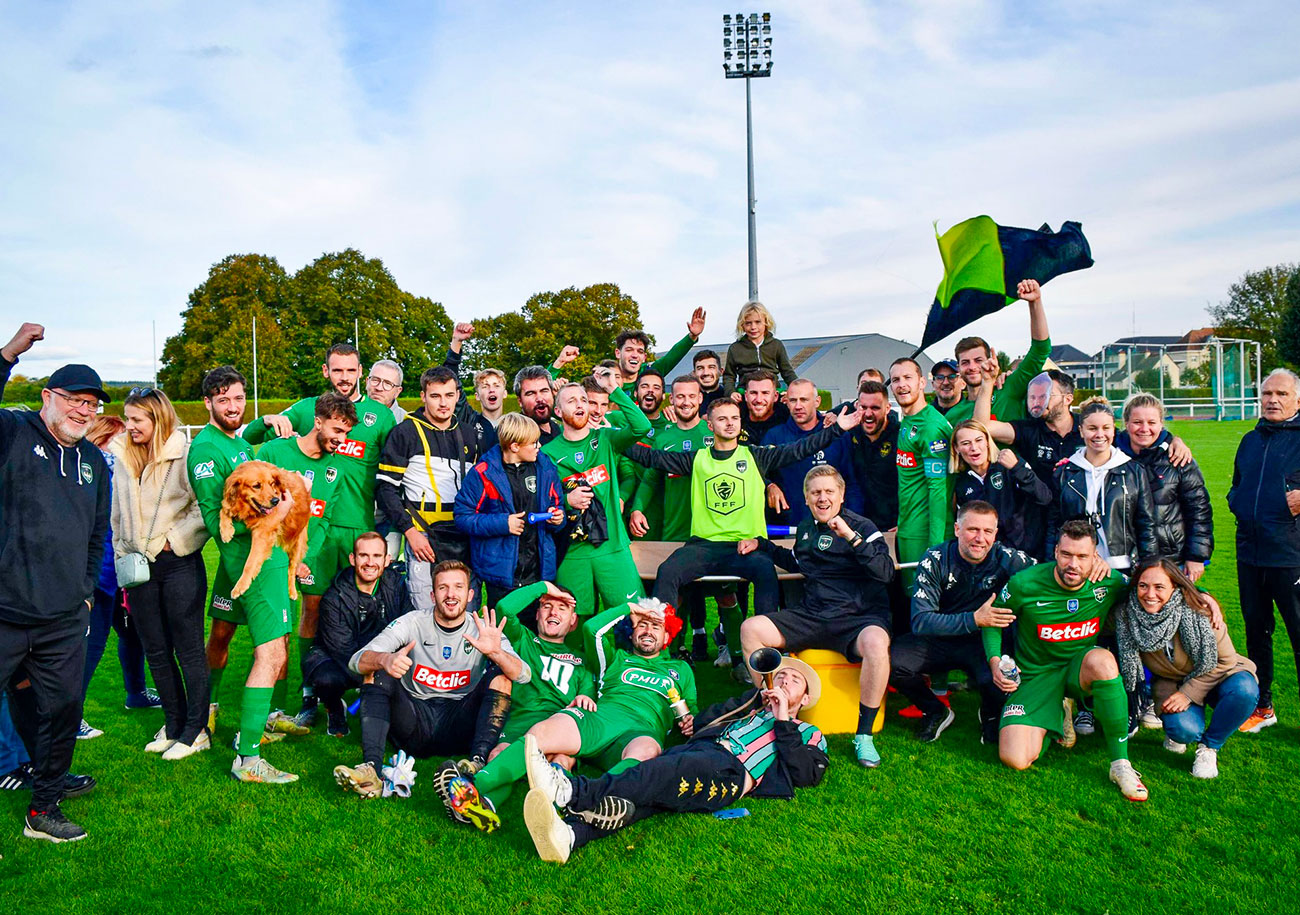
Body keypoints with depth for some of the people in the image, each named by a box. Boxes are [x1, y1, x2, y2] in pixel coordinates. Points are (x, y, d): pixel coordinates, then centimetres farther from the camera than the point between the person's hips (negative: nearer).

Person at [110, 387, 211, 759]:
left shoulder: (184, 456, -11)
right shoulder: (122, 458, 10)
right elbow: (118, 514, 18)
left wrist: (175, 539, -15)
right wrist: (122, 555, 15)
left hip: (179, 564, -6)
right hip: (139, 566, 7)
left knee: (189, 650, 2)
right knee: (156, 651, 13)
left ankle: (196, 729, 11)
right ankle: (173, 723, 27)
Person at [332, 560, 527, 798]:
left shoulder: (483, 630, -2)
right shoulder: (412, 622, -1)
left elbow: (524, 676, -15)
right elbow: (356, 661, -10)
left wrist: (496, 652, -37)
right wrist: (385, 659, -35)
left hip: (458, 729, -1)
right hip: (415, 722, 1)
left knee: (499, 675, -19)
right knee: (378, 671, -18)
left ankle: (478, 762, -36)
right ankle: (372, 767, -35)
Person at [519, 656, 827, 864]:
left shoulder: (810, 736, 27)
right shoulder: (751, 706, 38)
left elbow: (803, 774, 6)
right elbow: (703, 719, 24)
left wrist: (783, 721, 8)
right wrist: (756, 697, 23)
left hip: (730, 770, -4)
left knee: (659, 774, -34)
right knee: (637, 796, -27)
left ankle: (571, 790, -51)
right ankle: (567, 834, -51)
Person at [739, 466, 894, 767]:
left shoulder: (861, 526, 0)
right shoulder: (805, 528, 16)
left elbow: (886, 572, -16)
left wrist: (851, 536, -22)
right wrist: (762, 545, 33)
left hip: (857, 616, -5)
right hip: (812, 616, 5)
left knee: (876, 643, -39)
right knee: (750, 629, -15)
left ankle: (864, 736, -22)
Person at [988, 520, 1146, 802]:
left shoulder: (1109, 582, -10)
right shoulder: (1024, 584, -16)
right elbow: (992, 620, 0)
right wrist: (995, 660, -15)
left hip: (1082, 668, 1)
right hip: (1036, 674, -1)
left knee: (1101, 660, -40)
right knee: (1015, 759, -20)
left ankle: (1120, 764, -22)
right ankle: (1058, 712, 14)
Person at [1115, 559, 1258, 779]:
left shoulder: (1198, 610, -26)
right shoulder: (1126, 614, -19)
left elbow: (1224, 660, -14)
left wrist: (1188, 693, -20)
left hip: (1214, 676, 0)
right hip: (1171, 682, 0)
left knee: (1244, 691, -34)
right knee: (1184, 729, -30)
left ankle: (1209, 747, -9)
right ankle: (1175, 730, 10)